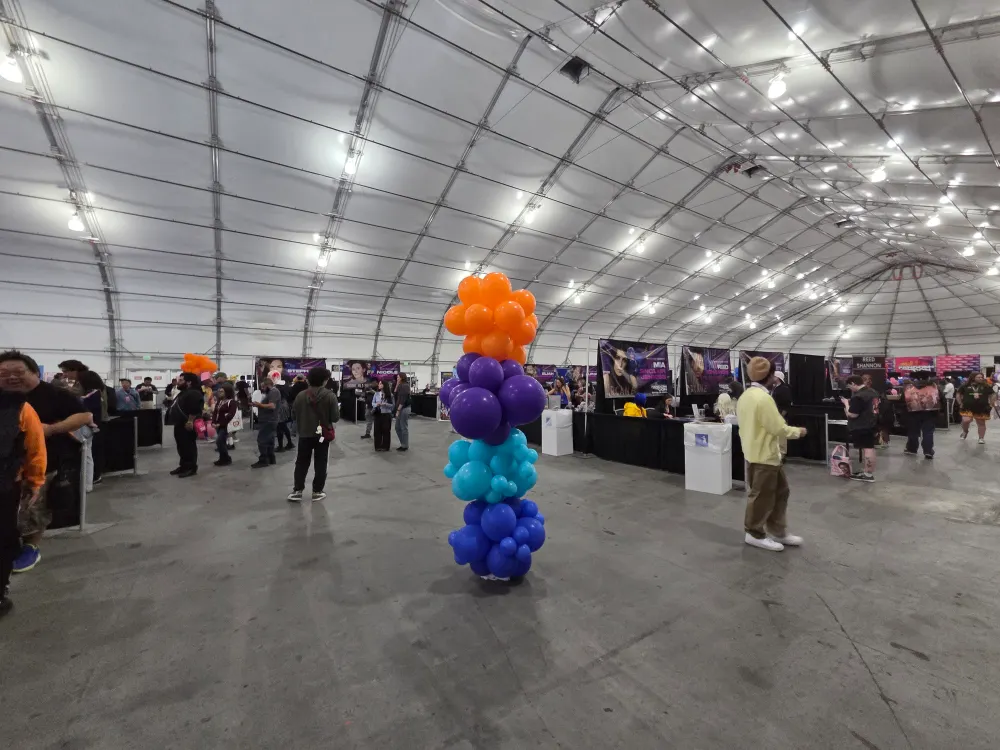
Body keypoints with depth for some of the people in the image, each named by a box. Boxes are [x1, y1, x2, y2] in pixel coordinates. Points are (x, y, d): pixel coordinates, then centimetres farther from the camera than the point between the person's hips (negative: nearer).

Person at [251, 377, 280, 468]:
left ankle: (263, 460, -5)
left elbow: (272, 406, -25)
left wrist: (259, 404, -17)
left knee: (262, 440, -8)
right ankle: (271, 459, 17)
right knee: (269, 440, 12)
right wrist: (259, 404, 4)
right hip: (268, 421, 11)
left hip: (268, 421, -11)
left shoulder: (273, 392, -15)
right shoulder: (270, 392, 19)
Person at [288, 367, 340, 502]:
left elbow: (294, 413, 3)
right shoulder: (330, 396, -12)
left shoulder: (301, 395, -5)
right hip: (323, 434, -2)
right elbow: (335, 418, -13)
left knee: (301, 463, 14)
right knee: (320, 464, 9)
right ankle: (317, 492, 15)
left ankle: (297, 491, 14)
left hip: (305, 434, 2)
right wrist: (337, 409, 7)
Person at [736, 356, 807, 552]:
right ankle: (754, 534, 19)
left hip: (754, 451, 10)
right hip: (764, 455, -10)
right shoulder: (763, 398, -23)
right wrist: (798, 431, -3)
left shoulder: (745, 395, 8)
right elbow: (779, 428, -21)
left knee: (780, 491, 20)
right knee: (762, 496, 4)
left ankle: (778, 531, 29)